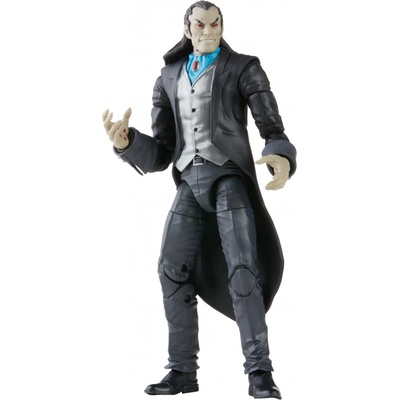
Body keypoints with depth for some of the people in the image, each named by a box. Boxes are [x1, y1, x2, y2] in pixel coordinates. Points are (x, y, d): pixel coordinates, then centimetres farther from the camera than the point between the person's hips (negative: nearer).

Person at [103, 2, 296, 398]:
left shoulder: (243, 68, 6)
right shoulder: (169, 79, 18)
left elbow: (274, 131, -2)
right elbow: (161, 153, 13)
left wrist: (282, 160, -27)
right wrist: (125, 141, -9)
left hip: (230, 177, -4)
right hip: (190, 182, 4)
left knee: (242, 269, -18)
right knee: (173, 271, -6)